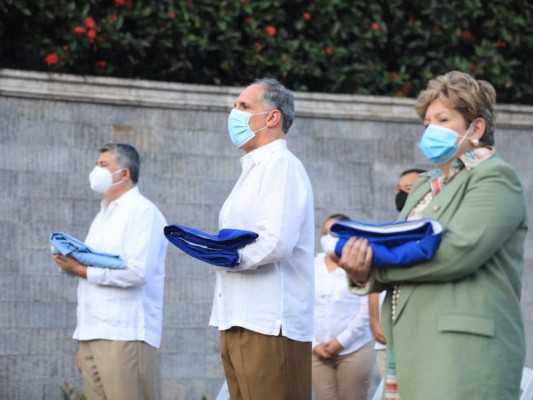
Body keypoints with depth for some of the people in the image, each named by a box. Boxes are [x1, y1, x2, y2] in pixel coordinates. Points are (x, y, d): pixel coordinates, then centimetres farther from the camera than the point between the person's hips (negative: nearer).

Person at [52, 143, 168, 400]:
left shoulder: (143, 212, -4)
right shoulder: (103, 216, 23)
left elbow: (137, 272, -18)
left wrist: (81, 270, -9)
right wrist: (84, 341, 18)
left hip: (125, 337, -8)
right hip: (93, 336, 8)